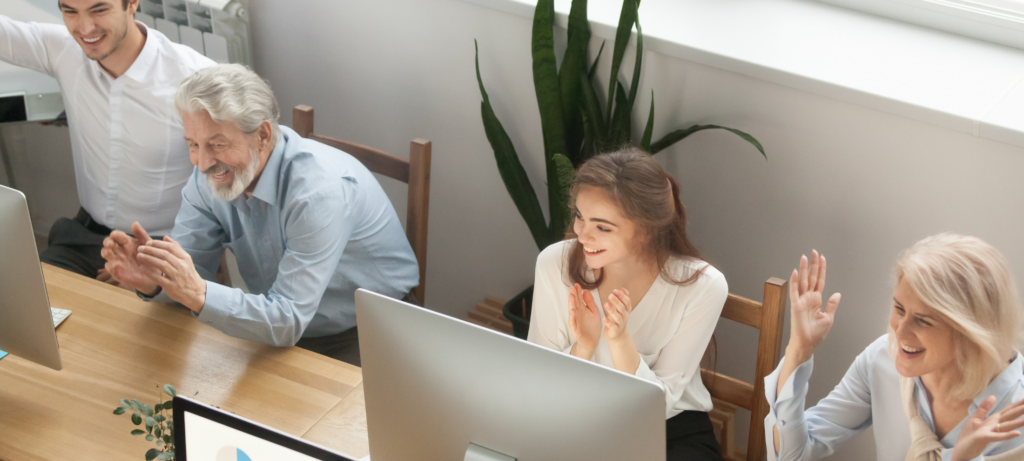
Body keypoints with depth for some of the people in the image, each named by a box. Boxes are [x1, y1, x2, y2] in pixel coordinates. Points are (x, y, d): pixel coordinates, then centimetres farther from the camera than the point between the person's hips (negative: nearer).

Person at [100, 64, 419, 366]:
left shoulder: (319, 190, -31)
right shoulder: (210, 175, -7)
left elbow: (289, 321, -33)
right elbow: (191, 271, -5)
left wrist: (199, 295, -46)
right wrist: (150, 280, -29)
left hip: (365, 336, -6)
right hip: (278, 328, 6)